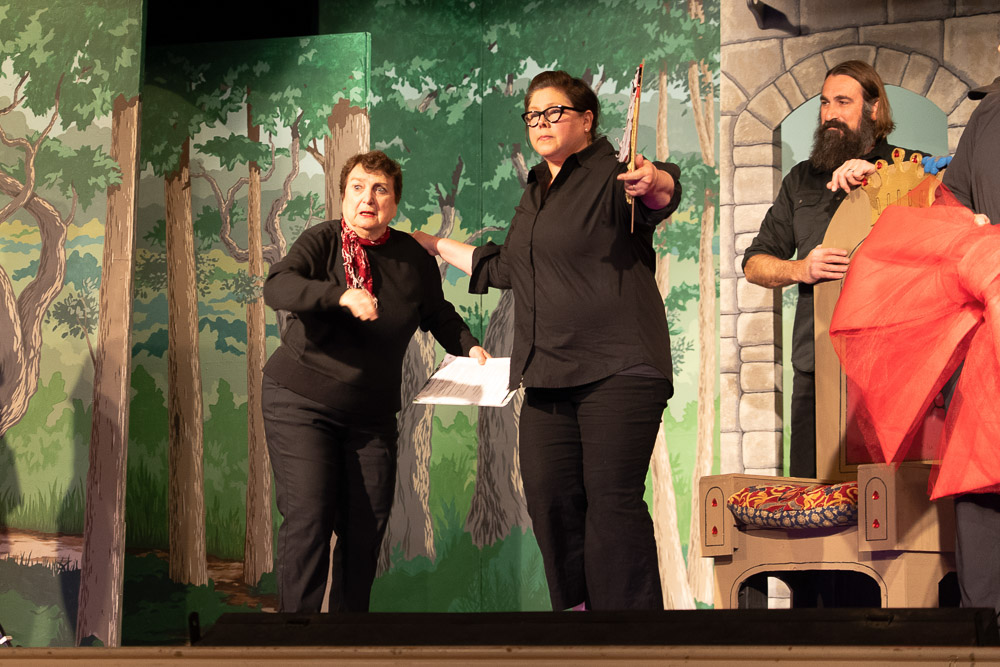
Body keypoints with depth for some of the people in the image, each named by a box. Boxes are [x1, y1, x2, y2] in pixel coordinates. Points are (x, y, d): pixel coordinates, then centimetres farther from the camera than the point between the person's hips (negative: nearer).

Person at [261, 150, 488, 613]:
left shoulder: (414, 259, 2)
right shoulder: (322, 241, -9)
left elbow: (438, 315, 20)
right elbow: (277, 288, -28)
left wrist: (469, 347, 2)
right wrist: (341, 296, -43)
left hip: (371, 414, 4)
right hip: (300, 401, -4)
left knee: (366, 527, 4)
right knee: (308, 519, -14)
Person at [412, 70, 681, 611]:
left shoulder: (611, 178, -2)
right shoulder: (536, 193, 23)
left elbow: (662, 195, -25)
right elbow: (503, 268, 35)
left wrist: (653, 183, -48)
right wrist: (437, 246, 39)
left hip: (618, 368, -7)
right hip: (549, 373, 8)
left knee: (611, 498, -14)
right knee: (548, 496, -2)